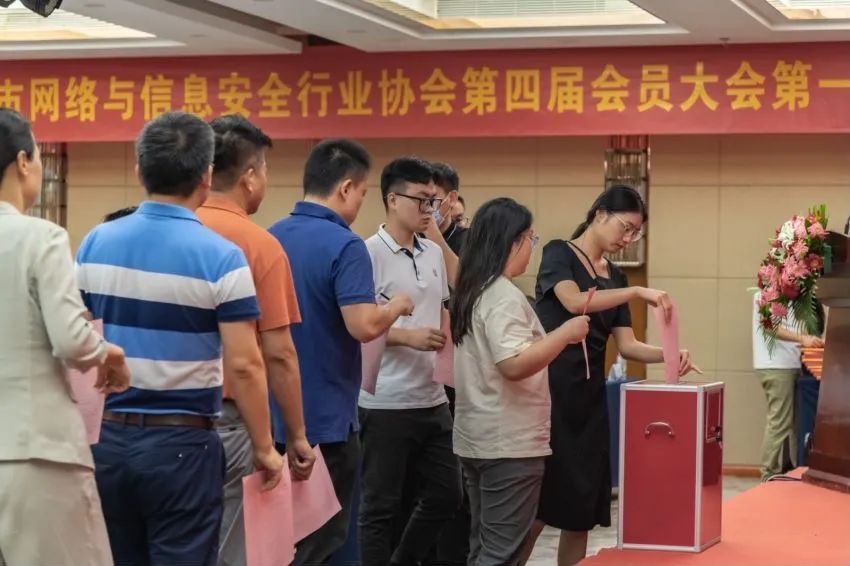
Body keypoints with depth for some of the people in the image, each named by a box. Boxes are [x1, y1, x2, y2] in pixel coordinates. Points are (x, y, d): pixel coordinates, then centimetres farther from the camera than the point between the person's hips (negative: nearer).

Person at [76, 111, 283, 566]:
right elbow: (243, 365, -14)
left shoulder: (94, 244, 1)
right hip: (180, 443, -4)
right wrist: (263, 448, -3)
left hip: (105, 436, 5)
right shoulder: (221, 258, -12)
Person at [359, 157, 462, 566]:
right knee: (382, 506, 2)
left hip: (433, 399, 8)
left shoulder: (434, 254, 11)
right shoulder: (369, 253, -12)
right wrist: (407, 337, -21)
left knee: (446, 494, 14)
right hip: (386, 403, -8)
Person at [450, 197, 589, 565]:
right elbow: (514, 365, -27)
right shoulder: (504, 296, -17)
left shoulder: (471, 293, 12)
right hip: (508, 443, -10)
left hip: (476, 438, 10)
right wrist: (565, 333, -18)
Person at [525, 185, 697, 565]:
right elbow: (574, 302, -22)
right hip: (551, 388, -7)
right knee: (537, 504, -9)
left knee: (583, 505, 5)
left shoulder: (615, 277, 16)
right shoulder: (559, 253, -3)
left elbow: (626, 345, 9)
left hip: (590, 393, 7)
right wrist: (637, 292, -27)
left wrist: (669, 356, -9)